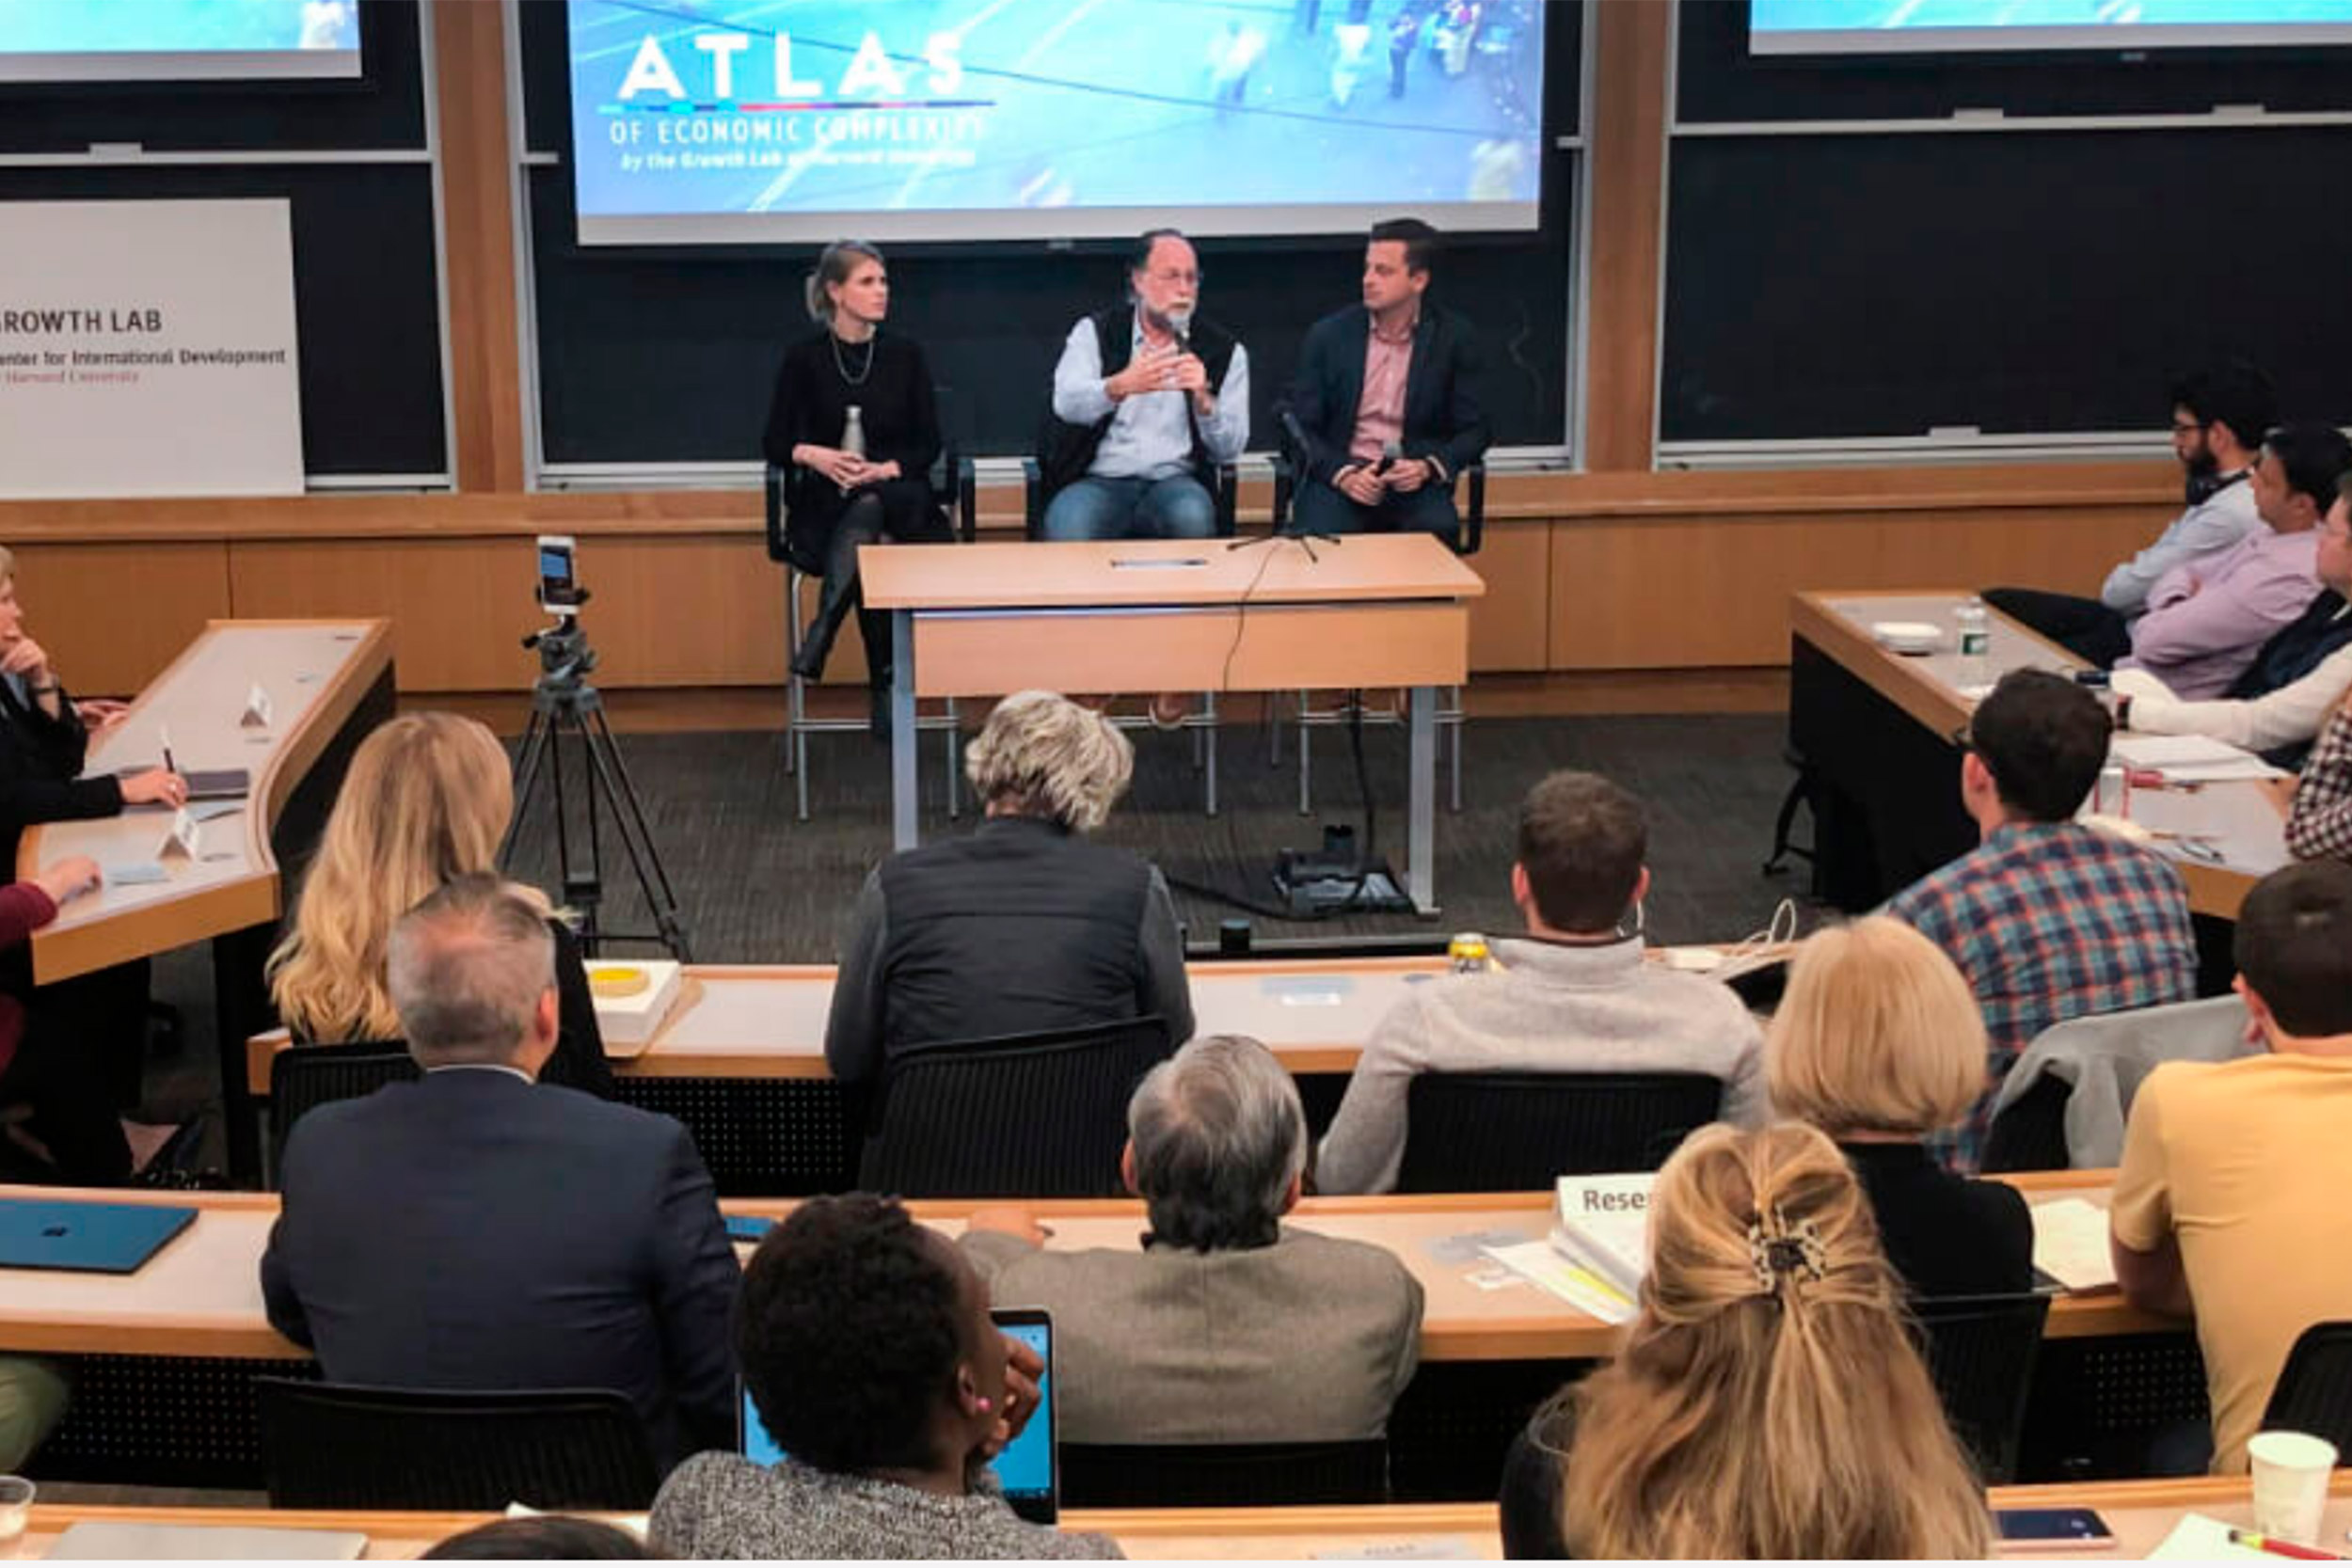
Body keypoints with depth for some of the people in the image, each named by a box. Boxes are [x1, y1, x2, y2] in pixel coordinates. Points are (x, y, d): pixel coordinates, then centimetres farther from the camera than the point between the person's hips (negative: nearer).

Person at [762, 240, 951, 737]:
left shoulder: (905, 355, 6)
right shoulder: (804, 358, 3)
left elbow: (929, 444, 5)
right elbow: (775, 443, 4)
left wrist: (886, 470, -16)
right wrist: (813, 456, -19)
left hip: (900, 497, 1)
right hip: (827, 505, 0)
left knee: (869, 511, -36)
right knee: (868, 554, -33)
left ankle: (822, 634, -33)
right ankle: (885, 686, -25)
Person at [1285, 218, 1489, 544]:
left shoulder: (1453, 338, 3)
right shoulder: (1328, 335, 4)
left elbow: (1473, 431, 6)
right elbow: (1301, 428, 4)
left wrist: (1428, 467, -13)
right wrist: (1342, 473, -14)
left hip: (1414, 479, 1)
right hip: (1339, 477, -1)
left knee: (1437, 531, -31)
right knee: (1317, 540, -32)